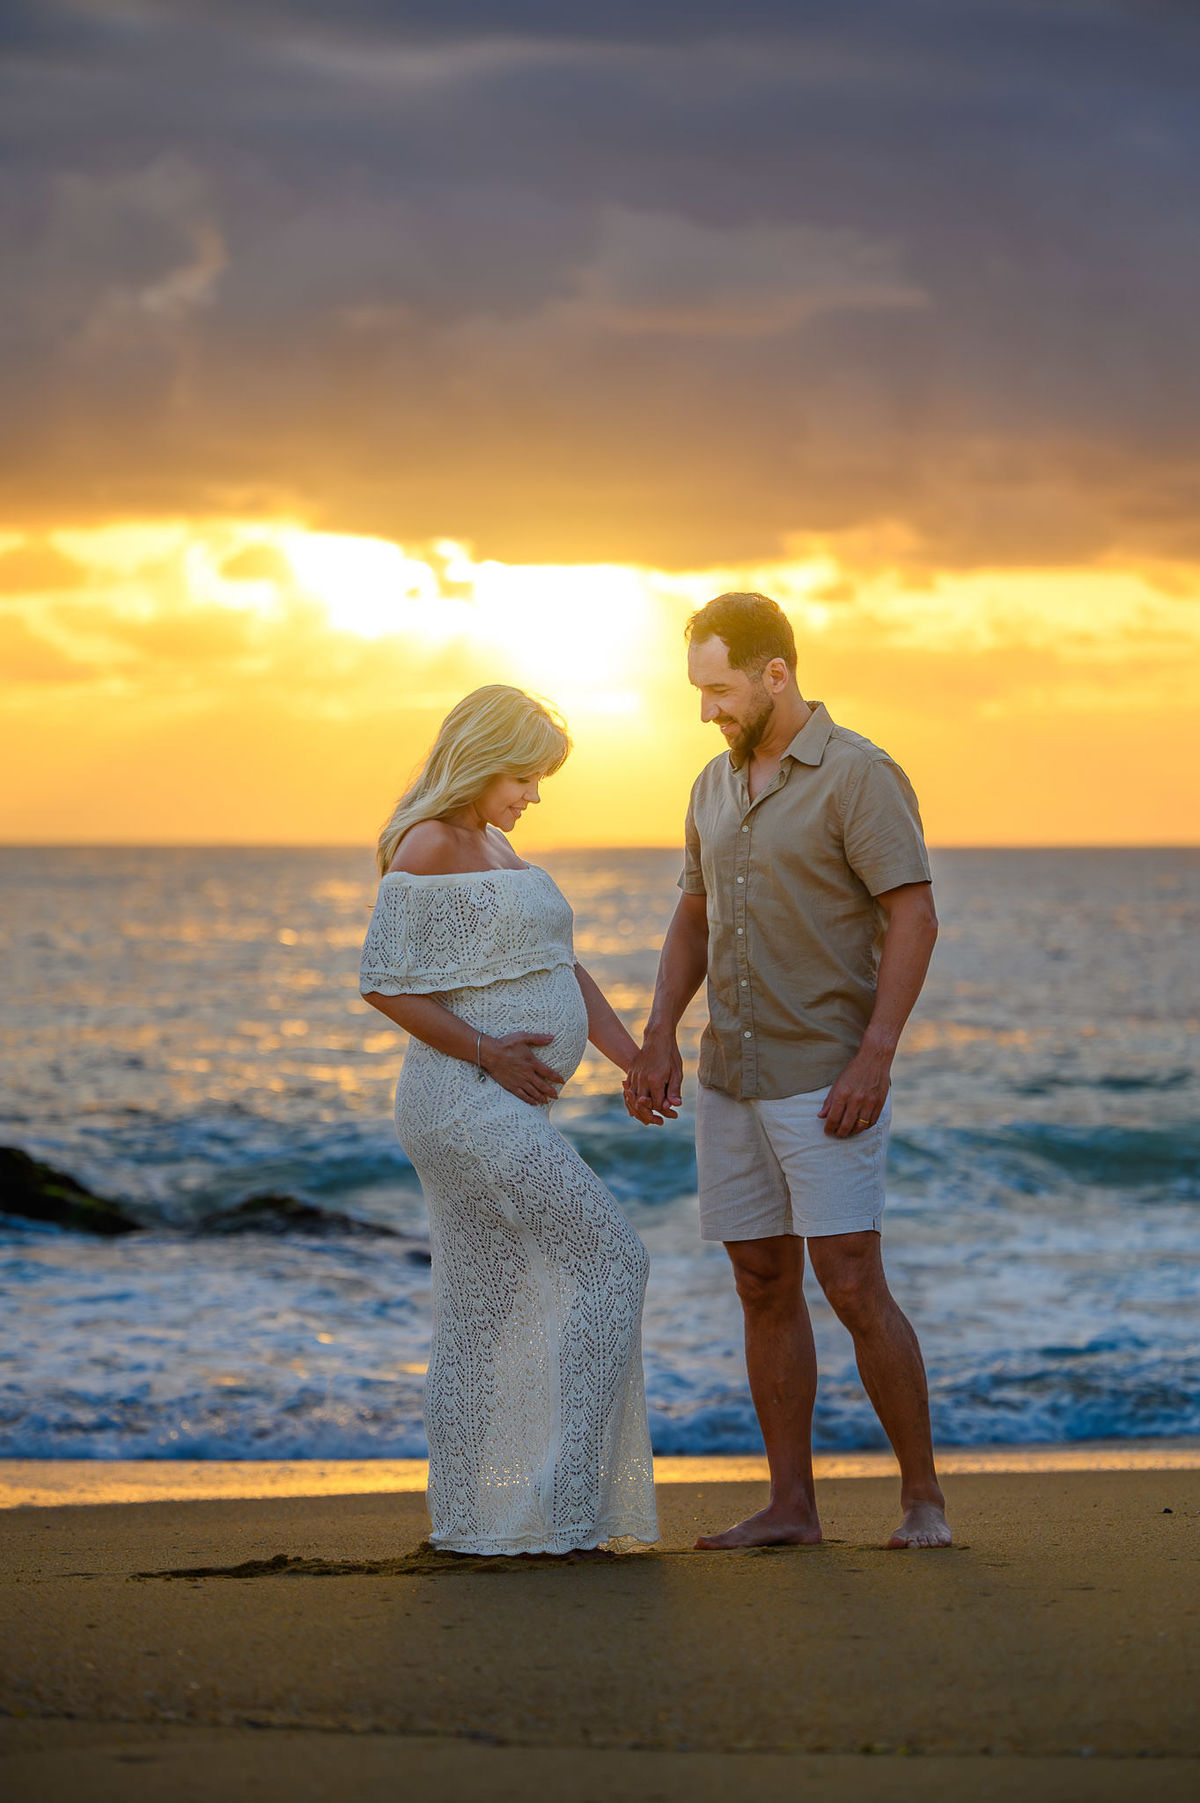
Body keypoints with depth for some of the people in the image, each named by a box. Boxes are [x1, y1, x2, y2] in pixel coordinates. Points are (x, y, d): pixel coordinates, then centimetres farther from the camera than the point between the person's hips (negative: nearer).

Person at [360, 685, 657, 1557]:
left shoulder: (494, 848, 18)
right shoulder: (430, 845, -12)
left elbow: (563, 969, 18)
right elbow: (384, 982, -16)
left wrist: (640, 1063, 9)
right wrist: (488, 1051, -19)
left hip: (509, 1107, 10)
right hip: (470, 1105, -10)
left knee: (481, 1317, 9)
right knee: (610, 1263, -9)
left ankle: (465, 1519, 12)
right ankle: (567, 1497, -9)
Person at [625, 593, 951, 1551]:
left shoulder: (861, 775, -13)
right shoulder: (718, 786, 11)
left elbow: (915, 918, -17)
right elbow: (694, 922, 17)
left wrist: (874, 1059, -24)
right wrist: (658, 1037, 3)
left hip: (827, 1079, -7)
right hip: (732, 1078, 7)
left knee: (853, 1288, -11)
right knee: (765, 1287, 6)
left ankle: (924, 1499, 1)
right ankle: (791, 1507, 11)